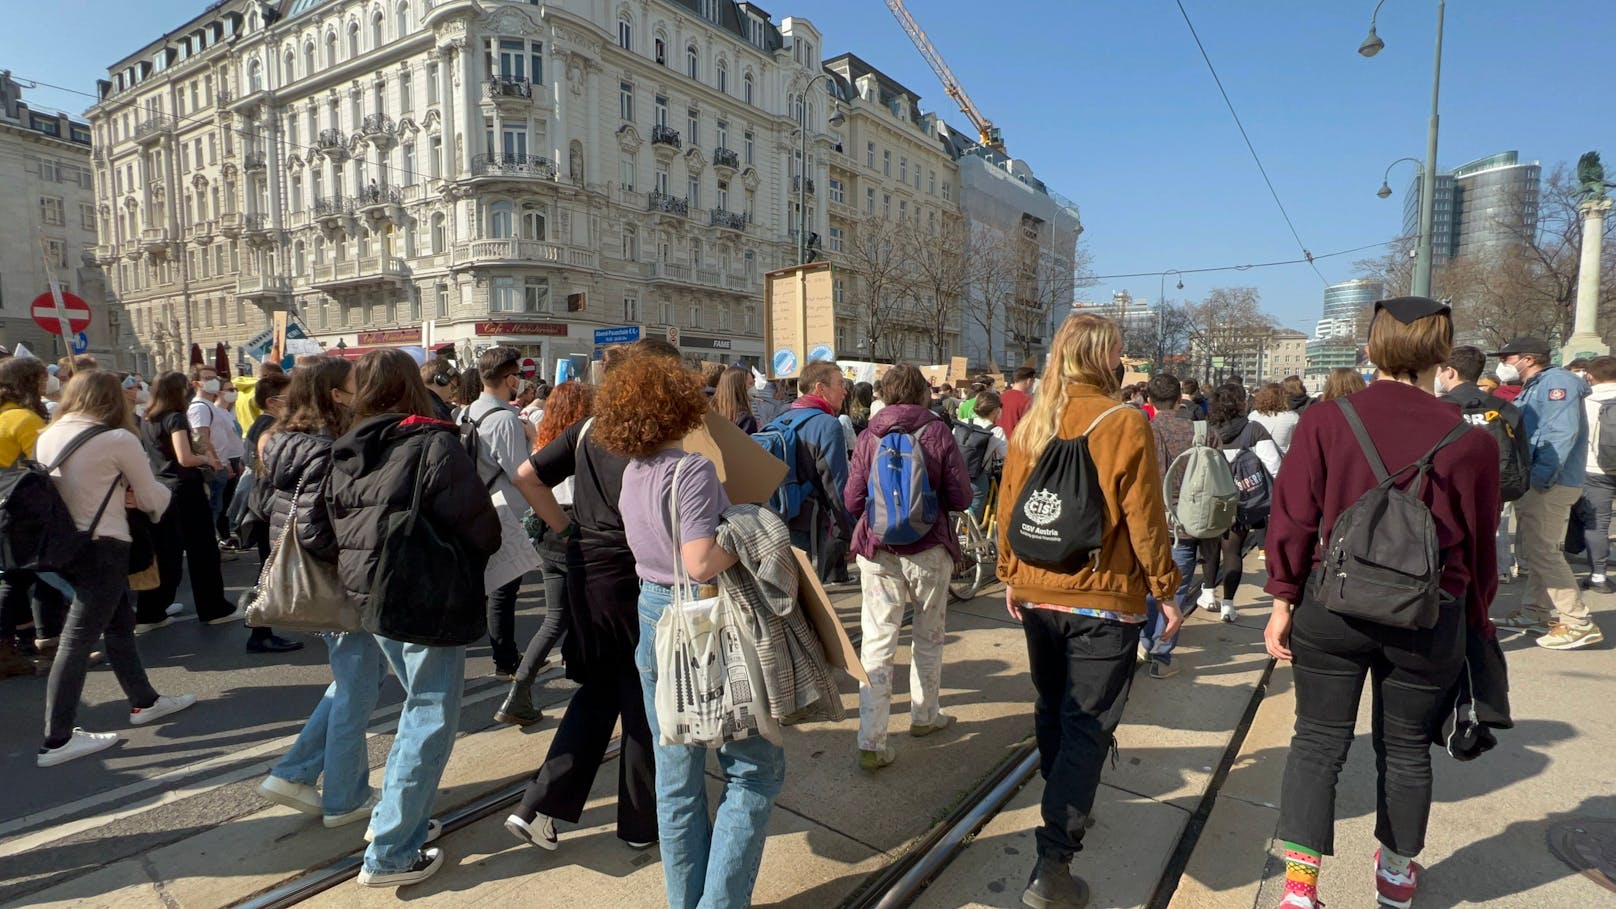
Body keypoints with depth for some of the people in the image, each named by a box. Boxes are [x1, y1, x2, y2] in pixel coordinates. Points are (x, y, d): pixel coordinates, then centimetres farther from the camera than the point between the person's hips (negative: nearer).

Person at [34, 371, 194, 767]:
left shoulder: (48, 435, 5)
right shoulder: (118, 439, -14)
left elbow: (79, 487, 16)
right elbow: (153, 499, -7)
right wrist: (157, 495, 15)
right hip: (103, 548, -8)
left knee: (119, 622, 19)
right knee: (78, 639, -4)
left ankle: (144, 701, 33)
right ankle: (57, 740, 1)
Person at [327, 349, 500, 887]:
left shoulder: (347, 452, 7)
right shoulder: (433, 443, -14)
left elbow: (332, 526, 12)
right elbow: (477, 522, -17)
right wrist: (477, 555, 3)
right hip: (424, 598, -7)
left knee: (419, 708, 24)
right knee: (431, 722, 4)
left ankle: (393, 816, 33)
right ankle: (391, 854, 10)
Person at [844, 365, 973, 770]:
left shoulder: (870, 436, -2)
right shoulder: (937, 431, -6)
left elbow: (852, 501, -3)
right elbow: (961, 496, -7)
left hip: (877, 550, 1)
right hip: (929, 548, 0)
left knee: (877, 642, 3)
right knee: (929, 637, 19)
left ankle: (871, 741, 0)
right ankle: (923, 714, 35)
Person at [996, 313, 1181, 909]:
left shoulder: (1032, 424, 1)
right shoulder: (1125, 423, -13)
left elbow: (1009, 508, 5)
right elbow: (1144, 520, -11)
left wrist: (1012, 577, 17)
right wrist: (1166, 590, 1)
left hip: (1038, 595, 5)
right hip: (1105, 601, -5)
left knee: (1053, 710, 22)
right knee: (1086, 727, 3)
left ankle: (1064, 808, 42)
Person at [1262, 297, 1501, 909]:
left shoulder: (1325, 421, -9)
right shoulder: (1470, 441, -7)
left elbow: (1293, 519, -8)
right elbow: (1479, 546, 3)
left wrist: (1284, 599, 0)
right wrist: (1476, 626, 16)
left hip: (1332, 607, -1)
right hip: (1430, 622, 1)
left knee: (1317, 743, 11)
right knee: (1405, 750, 19)